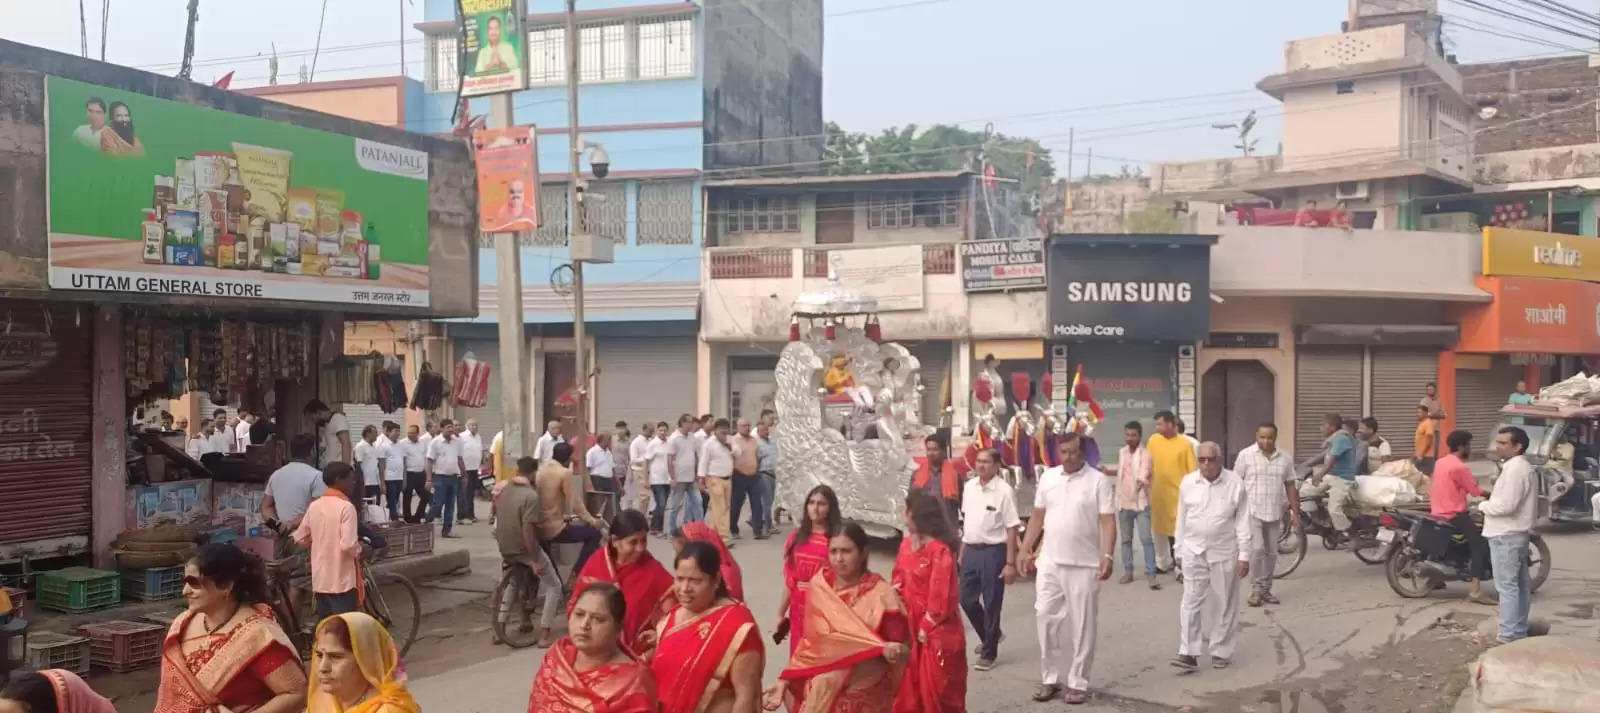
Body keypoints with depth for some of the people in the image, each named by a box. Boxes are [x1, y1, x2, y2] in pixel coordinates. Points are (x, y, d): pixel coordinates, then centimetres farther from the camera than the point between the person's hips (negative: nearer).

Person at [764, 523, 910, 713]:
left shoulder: (881, 594, -12)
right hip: (821, 695, 3)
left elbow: (904, 648, -11)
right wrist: (784, 681, 0)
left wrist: (893, 651, -32)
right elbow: (809, 644, 5)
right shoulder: (819, 587, -2)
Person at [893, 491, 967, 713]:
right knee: (908, 687, 15)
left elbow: (941, 595, -20)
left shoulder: (940, 551, -21)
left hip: (938, 632, -8)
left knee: (939, 688, 3)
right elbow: (899, 580, 13)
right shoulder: (906, 545, 4)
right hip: (911, 627, 8)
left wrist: (927, 626, -14)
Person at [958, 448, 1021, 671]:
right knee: (967, 600, 11)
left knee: (991, 604, 2)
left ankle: (988, 653, 14)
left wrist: (1010, 563, -15)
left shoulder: (1004, 491, -13)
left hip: (993, 552, -6)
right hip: (971, 550, 6)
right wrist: (962, 552, 16)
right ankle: (989, 636, 35)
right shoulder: (969, 487, 7)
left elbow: (1012, 529, -13)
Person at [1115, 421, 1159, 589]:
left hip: (1141, 503, -6)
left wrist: (1142, 481, -49)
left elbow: (1144, 472, -30)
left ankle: (1150, 575, -6)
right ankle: (1128, 572, 22)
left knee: (1146, 539, -10)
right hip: (1123, 503, 6)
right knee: (1126, 539, 12)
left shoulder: (1145, 454, -12)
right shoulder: (1121, 453, 8)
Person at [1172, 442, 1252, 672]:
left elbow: (1243, 522, -5)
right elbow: (1182, 519, 7)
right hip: (1194, 551, 2)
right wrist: (1179, 550, 8)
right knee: (1191, 602, -2)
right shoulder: (1188, 482, 0)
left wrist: (1244, 555, -7)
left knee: (1223, 605, 7)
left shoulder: (1235, 484, -7)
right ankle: (1189, 653, -2)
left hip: (1224, 553, -2)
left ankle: (1221, 652, 19)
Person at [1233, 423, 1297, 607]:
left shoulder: (1285, 458, 6)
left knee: (1271, 552, 8)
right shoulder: (1245, 455, -4)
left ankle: (1266, 589, 19)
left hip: (1275, 513, 4)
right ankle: (1256, 589, -4)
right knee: (1257, 548, -15)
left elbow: (1290, 486, 12)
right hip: (1252, 511, -4)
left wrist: (1295, 511, 10)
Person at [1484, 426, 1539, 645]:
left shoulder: (1514, 469, -18)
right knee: (1519, 585, 13)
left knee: (1506, 586, -9)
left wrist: (1483, 506, -10)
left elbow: (1506, 505, -26)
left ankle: (1508, 637, -8)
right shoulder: (1524, 467, 16)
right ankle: (1519, 632, 19)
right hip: (1517, 533, 11)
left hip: (1506, 536, -11)